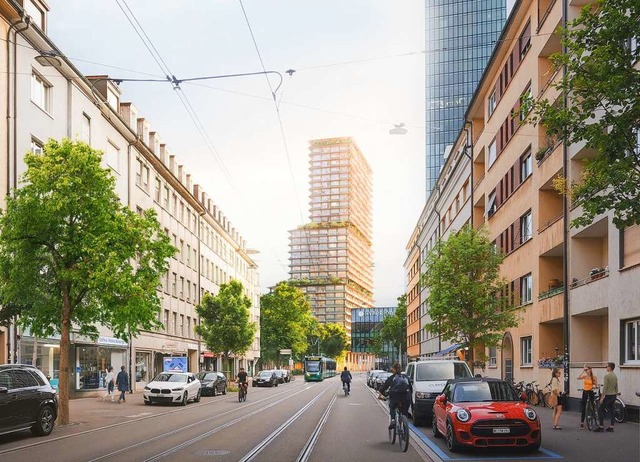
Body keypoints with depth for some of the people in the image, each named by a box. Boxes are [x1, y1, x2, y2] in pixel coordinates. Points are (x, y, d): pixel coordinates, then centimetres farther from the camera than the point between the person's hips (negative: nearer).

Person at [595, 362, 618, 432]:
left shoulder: (607, 376, -17)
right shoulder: (615, 376, 10)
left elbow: (604, 388, -18)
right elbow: (616, 387, 16)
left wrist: (602, 397, -15)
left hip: (608, 396, -8)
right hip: (613, 395, 9)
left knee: (600, 410, -4)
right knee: (611, 411, 11)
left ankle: (601, 427, -7)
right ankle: (611, 427, 12)